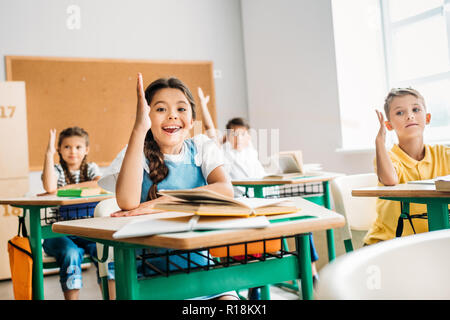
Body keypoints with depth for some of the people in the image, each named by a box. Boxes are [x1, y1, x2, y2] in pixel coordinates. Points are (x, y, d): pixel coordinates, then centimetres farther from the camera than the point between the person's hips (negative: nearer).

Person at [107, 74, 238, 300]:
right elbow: (127, 202, -23)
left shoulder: (202, 148, 6)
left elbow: (225, 190, -13)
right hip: (153, 264, -1)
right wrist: (139, 129, -24)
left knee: (228, 298, -23)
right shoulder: (137, 154, -1)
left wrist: (165, 202, -23)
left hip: (201, 257, 2)